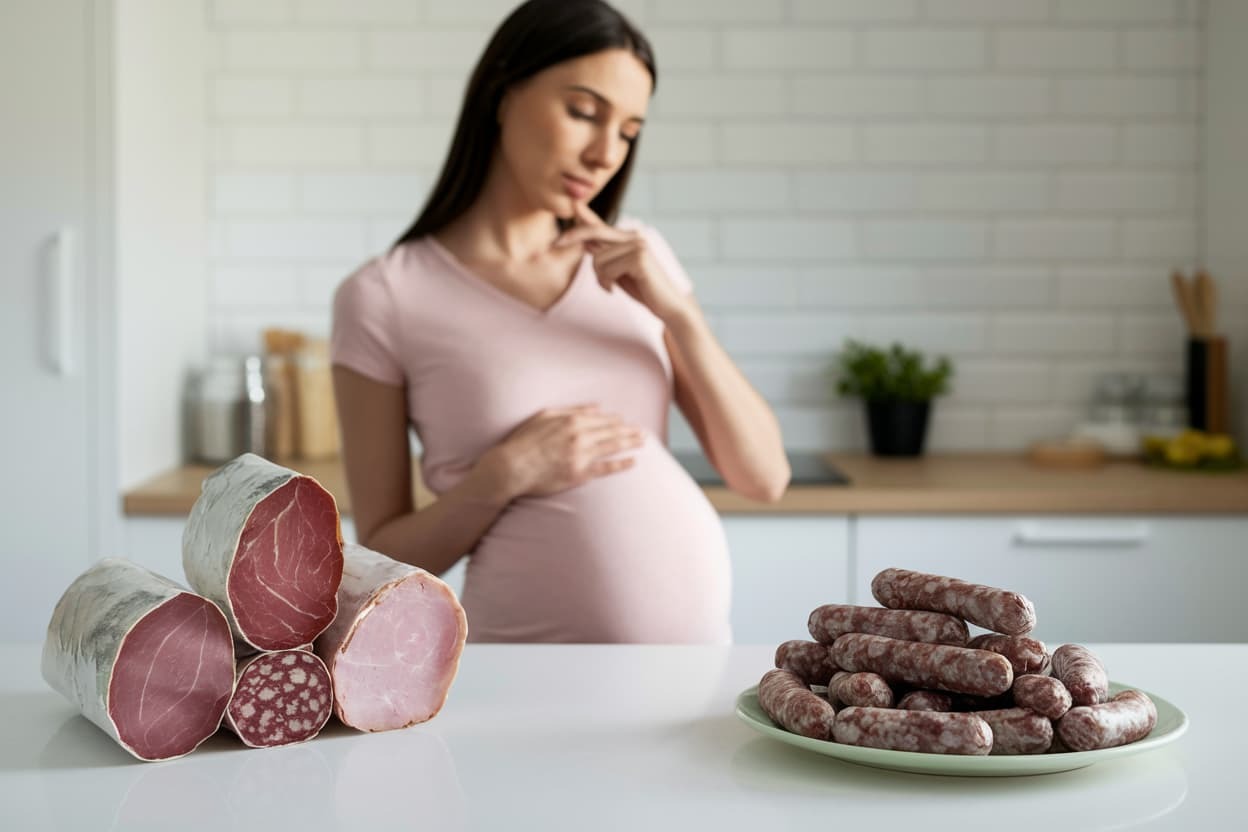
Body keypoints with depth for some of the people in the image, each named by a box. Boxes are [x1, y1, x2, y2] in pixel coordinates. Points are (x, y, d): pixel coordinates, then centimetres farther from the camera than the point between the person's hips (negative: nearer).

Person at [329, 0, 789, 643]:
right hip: (530, 651, -3)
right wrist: (503, 475, -20)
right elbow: (385, 559, -5)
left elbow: (763, 477, -3)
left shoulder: (637, 260, 2)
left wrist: (675, 310, -14)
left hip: (698, 632, 4)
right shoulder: (384, 299, -9)